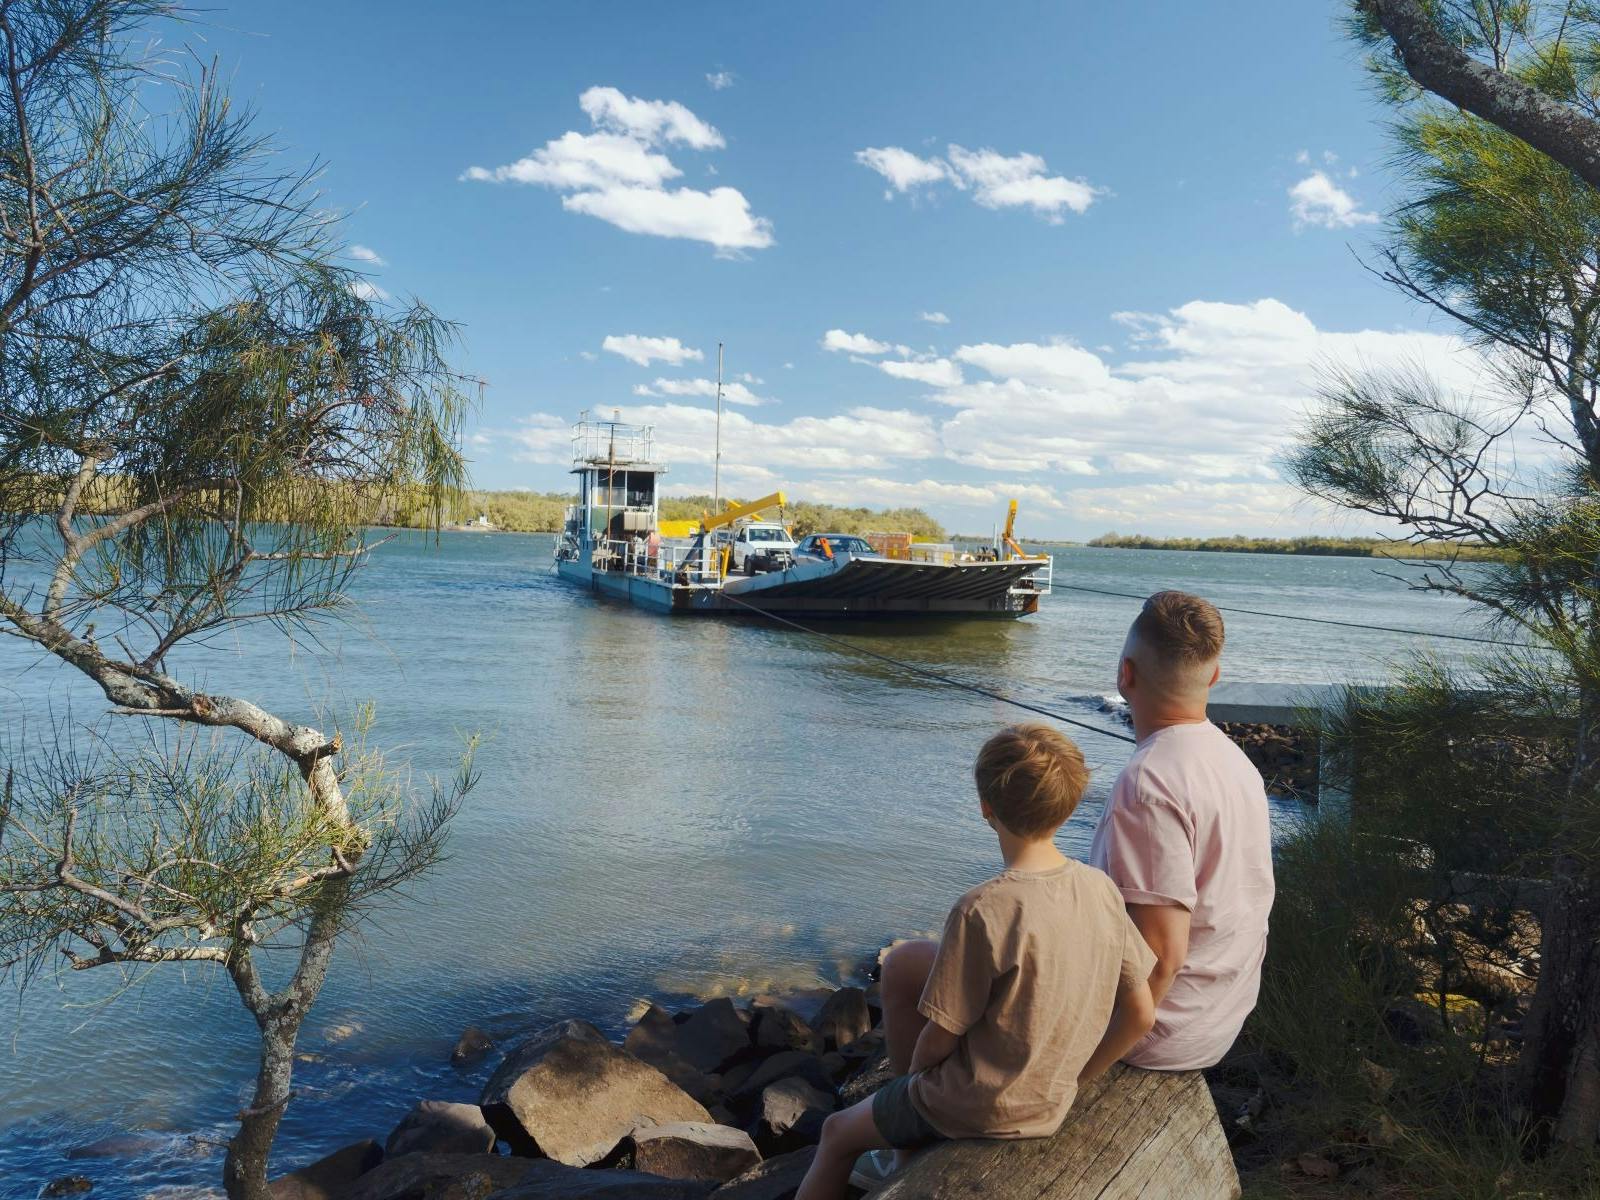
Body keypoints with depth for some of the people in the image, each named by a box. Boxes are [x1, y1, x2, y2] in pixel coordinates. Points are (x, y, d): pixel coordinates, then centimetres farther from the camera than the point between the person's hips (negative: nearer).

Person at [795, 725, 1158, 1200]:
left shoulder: (984, 910, -30)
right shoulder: (1102, 890, -11)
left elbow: (939, 1037, -20)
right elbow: (1140, 1013, -3)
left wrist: (911, 1081, 2)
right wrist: (1067, 1075, 10)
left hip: (976, 1108, -7)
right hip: (1052, 1103, 7)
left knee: (838, 1132, 19)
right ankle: (907, 1159, 43)